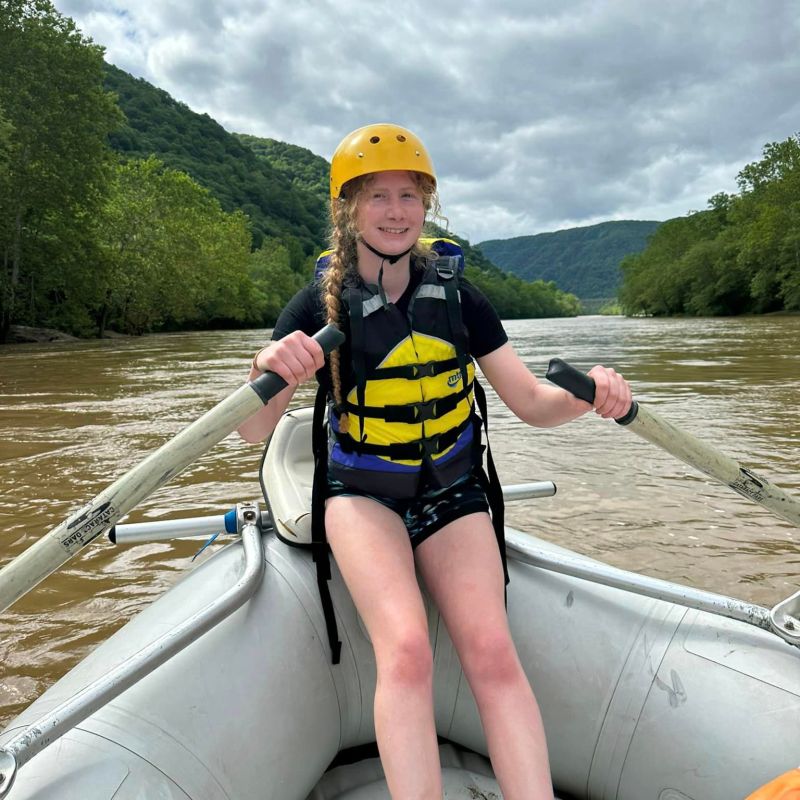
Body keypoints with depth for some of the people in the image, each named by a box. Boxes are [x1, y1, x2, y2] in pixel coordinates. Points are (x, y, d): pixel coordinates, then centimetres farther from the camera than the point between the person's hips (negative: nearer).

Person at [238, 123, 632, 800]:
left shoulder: (458, 299, 1)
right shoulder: (322, 306, -7)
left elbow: (531, 402, 3)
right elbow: (254, 434, -14)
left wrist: (588, 394, -18)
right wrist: (270, 370, -36)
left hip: (452, 495, 2)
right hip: (361, 496, -2)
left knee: (493, 653, -20)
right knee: (407, 649, -27)